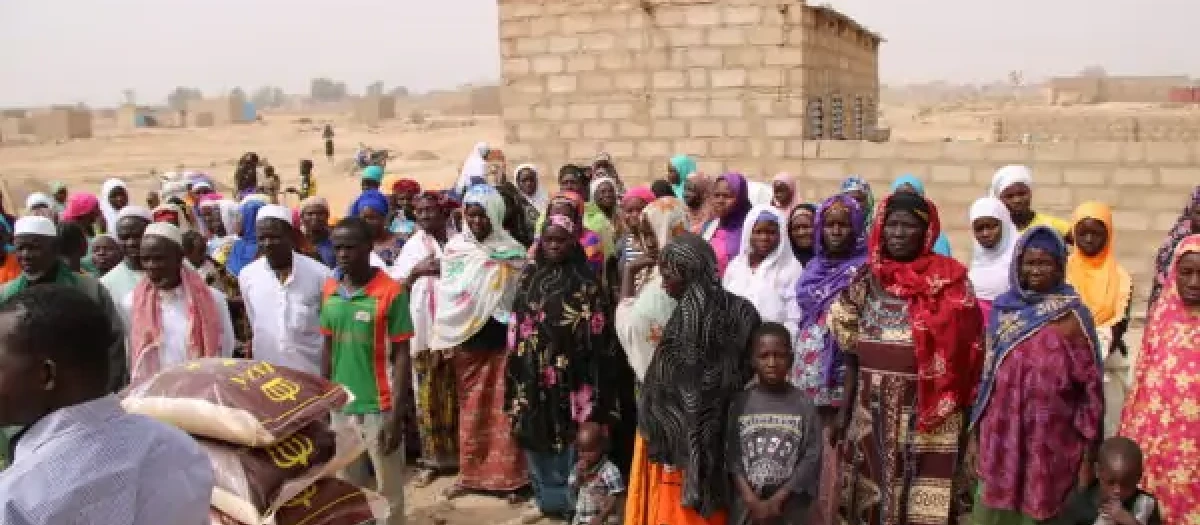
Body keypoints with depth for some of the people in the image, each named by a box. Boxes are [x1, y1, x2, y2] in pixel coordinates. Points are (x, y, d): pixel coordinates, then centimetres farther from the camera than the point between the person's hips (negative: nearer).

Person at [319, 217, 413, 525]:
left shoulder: (391, 292, -13)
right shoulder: (329, 290, 3)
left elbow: (401, 356, -11)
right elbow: (328, 347, 11)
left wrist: (396, 415, -14)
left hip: (379, 408, -5)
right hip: (341, 407, 5)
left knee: (389, 492, 6)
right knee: (350, 488, 17)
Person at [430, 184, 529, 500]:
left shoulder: (512, 252, -2)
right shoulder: (454, 248, 4)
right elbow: (446, 294, 6)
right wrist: (444, 338, 3)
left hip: (501, 340, -2)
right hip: (465, 341, 2)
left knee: (504, 409, 1)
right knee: (470, 409, 11)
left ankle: (509, 476, 10)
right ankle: (470, 474, 21)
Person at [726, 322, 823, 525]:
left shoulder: (804, 405, -4)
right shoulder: (740, 403, -2)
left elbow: (812, 457, -7)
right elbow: (731, 455, -5)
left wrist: (777, 499, -13)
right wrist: (752, 500, -14)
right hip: (746, 508, 0)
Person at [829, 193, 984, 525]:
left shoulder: (950, 281, -2)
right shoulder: (867, 280, 7)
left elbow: (962, 356, -3)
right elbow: (853, 356, 10)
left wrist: (965, 420, -6)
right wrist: (843, 414, 8)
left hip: (928, 417, -3)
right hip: (871, 415, 3)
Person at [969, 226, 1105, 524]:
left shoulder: (1072, 316, -8)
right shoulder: (1003, 307, 5)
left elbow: (1090, 386, -7)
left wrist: (1088, 455, -7)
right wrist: (977, 430, 14)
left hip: (1050, 442, -4)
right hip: (1001, 437, 4)